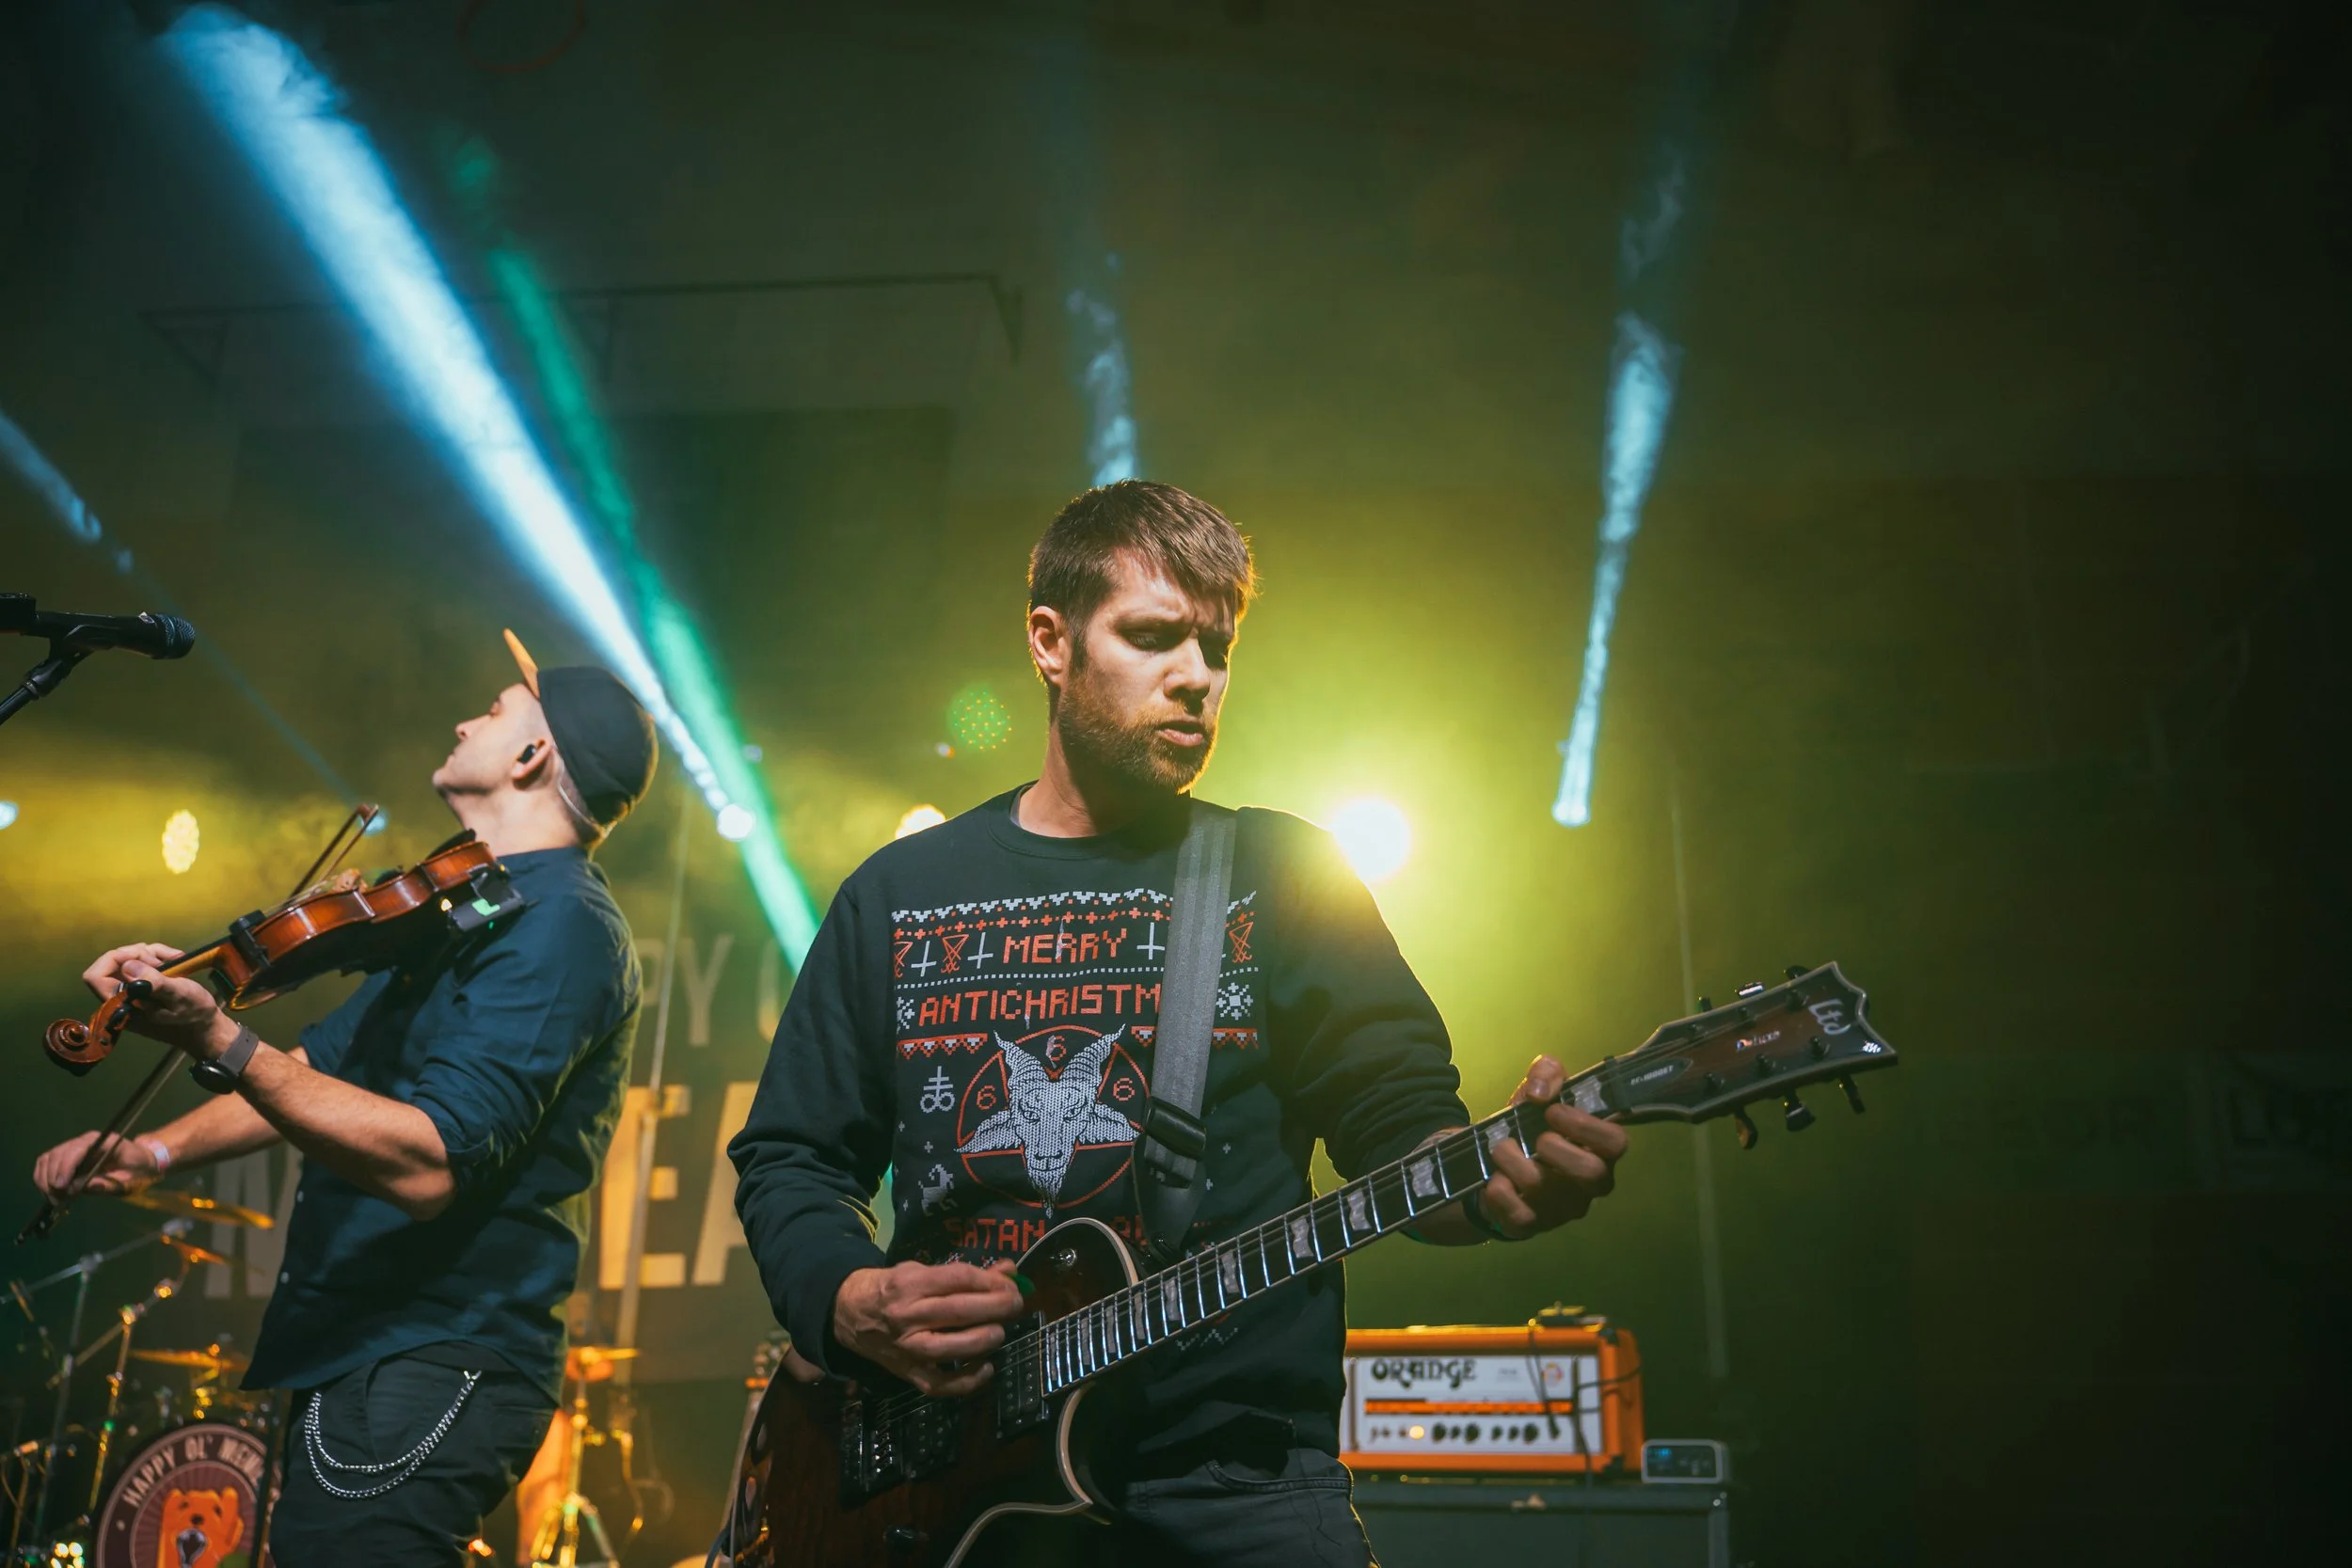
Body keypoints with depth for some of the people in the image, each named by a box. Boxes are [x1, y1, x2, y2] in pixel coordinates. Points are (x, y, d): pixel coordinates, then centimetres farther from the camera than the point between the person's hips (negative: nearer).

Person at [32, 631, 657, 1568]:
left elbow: (429, 1161, -27)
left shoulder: (560, 922, -17)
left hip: (428, 1376, -10)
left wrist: (217, 1041, -31)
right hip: (353, 1355, 10)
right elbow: (326, 1066, 23)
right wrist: (158, 1149, 8)